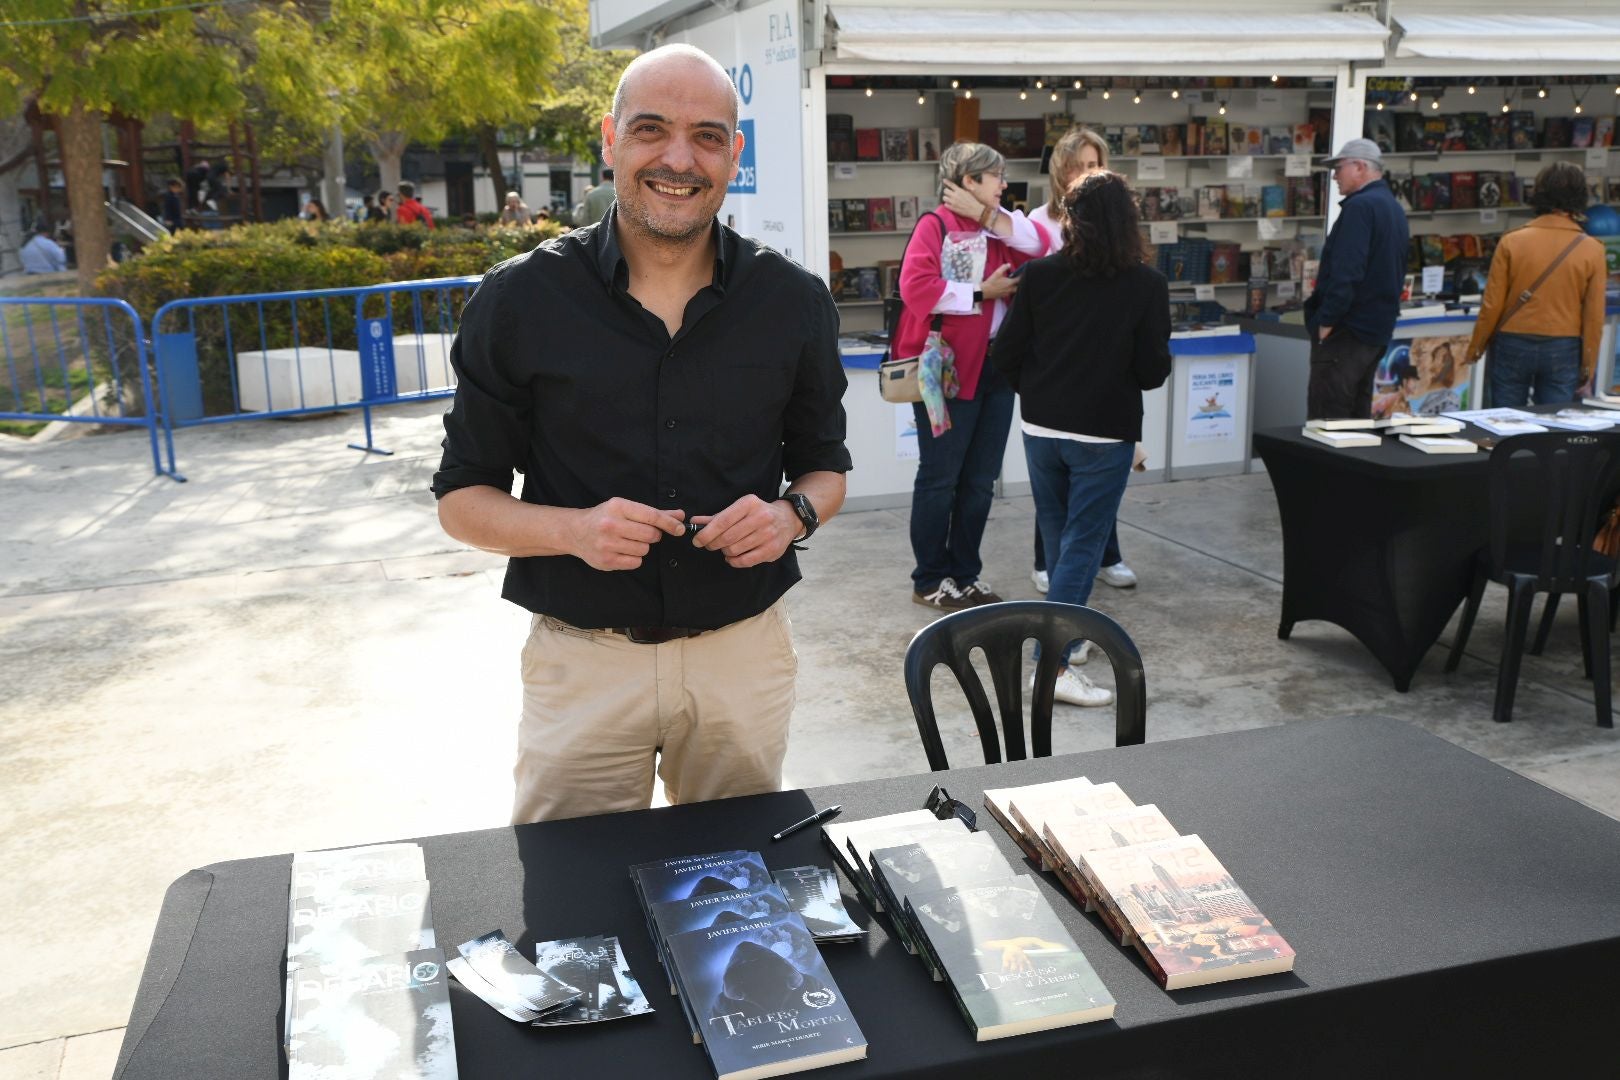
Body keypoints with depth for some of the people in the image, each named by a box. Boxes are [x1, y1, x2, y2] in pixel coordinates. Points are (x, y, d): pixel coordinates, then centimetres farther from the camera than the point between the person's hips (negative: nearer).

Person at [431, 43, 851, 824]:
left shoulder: (793, 302, -1)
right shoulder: (520, 300, -6)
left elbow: (825, 465, 11)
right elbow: (462, 499, -1)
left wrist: (792, 515, -12)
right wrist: (573, 530, -20)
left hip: (746, 650, 2)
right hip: (581, 659, -1)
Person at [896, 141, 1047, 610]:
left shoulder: (999, 226, 14)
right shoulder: (935, 225, -8)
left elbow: (1039, 244, -5)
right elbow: (916, 286, -23)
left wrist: (986, 214, -9)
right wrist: (982, 292, -16)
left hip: (995, 369, 8)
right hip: (948, 370, -7)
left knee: (980, 481, 12)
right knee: (940, 480, 1)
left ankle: (966, 575, 24)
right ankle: (930, 581, 13)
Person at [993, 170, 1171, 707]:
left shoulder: (1040, 275, -4)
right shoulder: (1146, 285, -10)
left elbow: (1006, 354, -3)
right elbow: (1153, 370, -9)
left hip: (1041, 427, 3)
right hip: (1105, 433, -3)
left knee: (1059, 536, 19)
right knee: (1083, 544, 1)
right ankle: (1053, 662, -5)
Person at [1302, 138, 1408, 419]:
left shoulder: (1360, 206, -14)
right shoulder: (1394, 208, 17)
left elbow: (1346, 271, -23)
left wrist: (1327, 321, -20)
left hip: (1346, 331, -10)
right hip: (1377, 331, 10)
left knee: (1325, 420, -8)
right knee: (1357, 415, 15)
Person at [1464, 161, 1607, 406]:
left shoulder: (1512, 242, -8)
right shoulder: (1591, 249, -5)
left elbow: (1492, 305, -5)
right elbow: (1594, 315, -2)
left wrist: (1475, 348, 8)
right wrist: (1588, 365, 9)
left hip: (1513, 345, 0)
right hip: (1563, 349, 1)